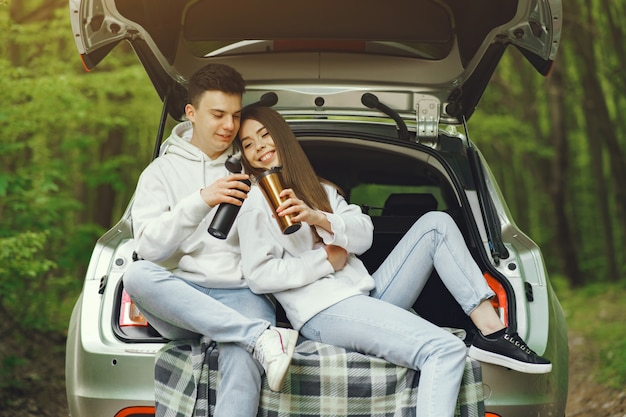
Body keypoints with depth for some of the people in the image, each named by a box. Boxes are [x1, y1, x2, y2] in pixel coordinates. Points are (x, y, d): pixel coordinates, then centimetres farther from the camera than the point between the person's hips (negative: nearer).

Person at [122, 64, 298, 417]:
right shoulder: (162, 171, 13)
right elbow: (149, 246, -3)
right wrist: (201, 201, -15)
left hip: (244, 294, -1)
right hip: (182, 299, 1)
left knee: (242, 364, -36)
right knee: (137, 275, -35)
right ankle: (261, 336, -39)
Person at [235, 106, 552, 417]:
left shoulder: (318, 190, 24)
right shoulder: (256, 202, 3)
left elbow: (364, 234, 7)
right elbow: (258, 275, -8)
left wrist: (319, 219, -13)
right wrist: (326, 260, -6)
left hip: (366, 295, 8)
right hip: (323, 312, -8)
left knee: (436, 224, -1)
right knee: (446, 350, -27)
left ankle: (492, 332, -10)